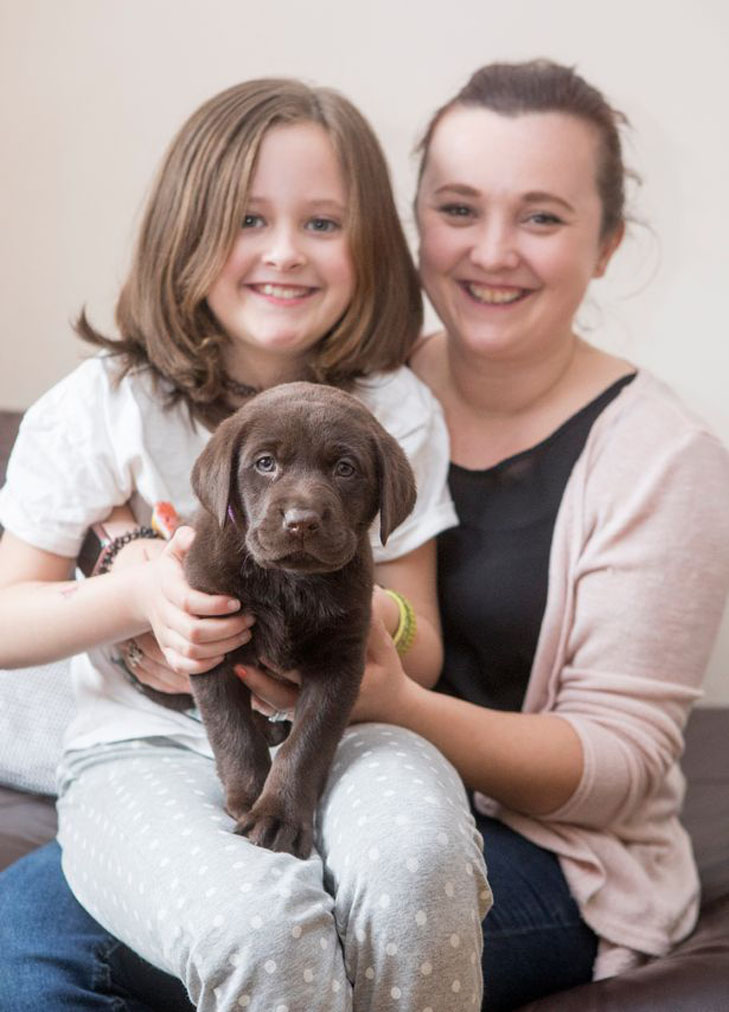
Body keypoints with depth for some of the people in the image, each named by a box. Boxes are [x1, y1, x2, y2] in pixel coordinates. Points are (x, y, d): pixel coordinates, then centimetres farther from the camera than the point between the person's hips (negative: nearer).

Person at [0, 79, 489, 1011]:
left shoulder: (396, 414, 4)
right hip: (145, 749, -1)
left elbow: (420, 656, 7)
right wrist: (137, 595, -17)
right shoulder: (103, 408, -2)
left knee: (413, 862, -35)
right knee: (253, 922, -35)